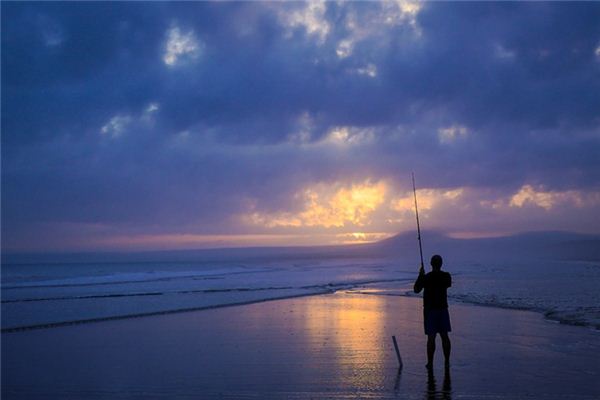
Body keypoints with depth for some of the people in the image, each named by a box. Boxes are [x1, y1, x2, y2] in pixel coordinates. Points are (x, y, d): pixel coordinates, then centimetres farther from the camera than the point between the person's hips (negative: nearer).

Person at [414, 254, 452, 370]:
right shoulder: (446, 276, -4)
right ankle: (447, 361, 16)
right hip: (443, 308, 3)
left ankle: (430, 363, 2)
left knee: (431, 337, 0)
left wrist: (420, 275, 6)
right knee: (444, 336, 10)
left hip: (430, 309, -3)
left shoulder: (426, 277, -13)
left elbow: (416, 290, -2)